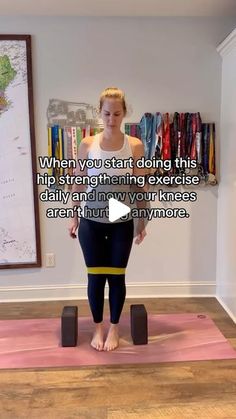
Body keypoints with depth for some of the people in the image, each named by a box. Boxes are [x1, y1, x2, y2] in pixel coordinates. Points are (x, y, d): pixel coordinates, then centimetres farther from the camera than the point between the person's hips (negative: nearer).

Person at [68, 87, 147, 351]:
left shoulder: (135, 146, -5)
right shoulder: (87, 144, -3)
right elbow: (79, 183, 4)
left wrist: (142, 221, -1)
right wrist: (74, 217, 5)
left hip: (122, 223, 0)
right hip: (91, 221, 1)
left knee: (116, 276, 8)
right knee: (95, 276, 8)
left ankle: (114, 328, 29)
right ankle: (98, 328, 29)